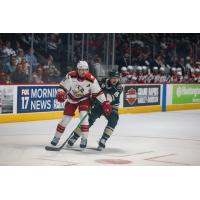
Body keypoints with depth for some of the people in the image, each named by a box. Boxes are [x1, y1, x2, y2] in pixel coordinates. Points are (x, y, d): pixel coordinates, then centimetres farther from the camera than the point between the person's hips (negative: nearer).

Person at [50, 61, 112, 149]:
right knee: (66, 119, 1)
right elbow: (63, 86, -16)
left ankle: (84, 139, -10)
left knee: (83, 116, -22)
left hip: (84, 99, -1)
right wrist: (60, 94, -36)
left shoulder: (91, 80, -23)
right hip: (71, 99, 1)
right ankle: (56, 137, 21)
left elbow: (98, 92, -14)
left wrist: (105, 103, -17)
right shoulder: (70, 76, -24)